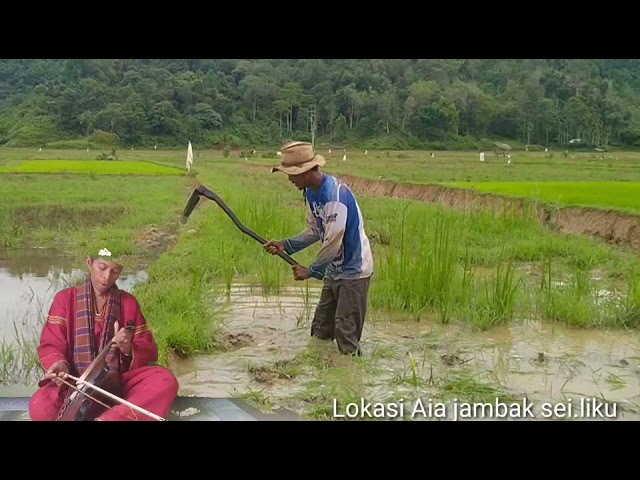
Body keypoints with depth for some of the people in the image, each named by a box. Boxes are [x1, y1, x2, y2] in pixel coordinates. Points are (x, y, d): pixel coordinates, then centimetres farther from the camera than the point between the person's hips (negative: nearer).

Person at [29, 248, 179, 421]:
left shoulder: (129, 302, 8)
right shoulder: (65, 298, 5)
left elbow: (150, 352, 6)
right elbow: (49, 345, -1)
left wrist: (129, 349, -17)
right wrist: (60, 365, -24)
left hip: (119, 381, 1)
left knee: (166, 381, -27)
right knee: (40, 408, -34)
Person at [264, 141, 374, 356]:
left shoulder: (335, 193, -27)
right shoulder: (310, 192, 3)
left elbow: (333, 242, -26)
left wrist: (311, 271, -14)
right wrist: (286, 245, -2)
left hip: (353, 271, -9)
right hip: (334, 270, 9)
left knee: (346, 333, -3)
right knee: (320, 330, 15)